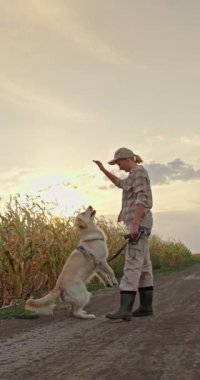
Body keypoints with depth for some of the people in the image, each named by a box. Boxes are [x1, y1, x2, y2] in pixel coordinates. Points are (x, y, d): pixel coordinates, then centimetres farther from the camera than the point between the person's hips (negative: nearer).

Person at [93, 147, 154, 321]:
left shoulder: (138, 172, -12)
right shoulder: (137, 174, 20)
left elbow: (141, 199, -22)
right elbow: (120, 183, 38)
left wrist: (135, 225, -28)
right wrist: (103, 169, 31)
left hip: (139, 223, -11)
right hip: (138, 224, 11)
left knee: (132, 264, -17)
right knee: (142, 265, 10)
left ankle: (125, 310, -22)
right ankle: (146, 306, 14)